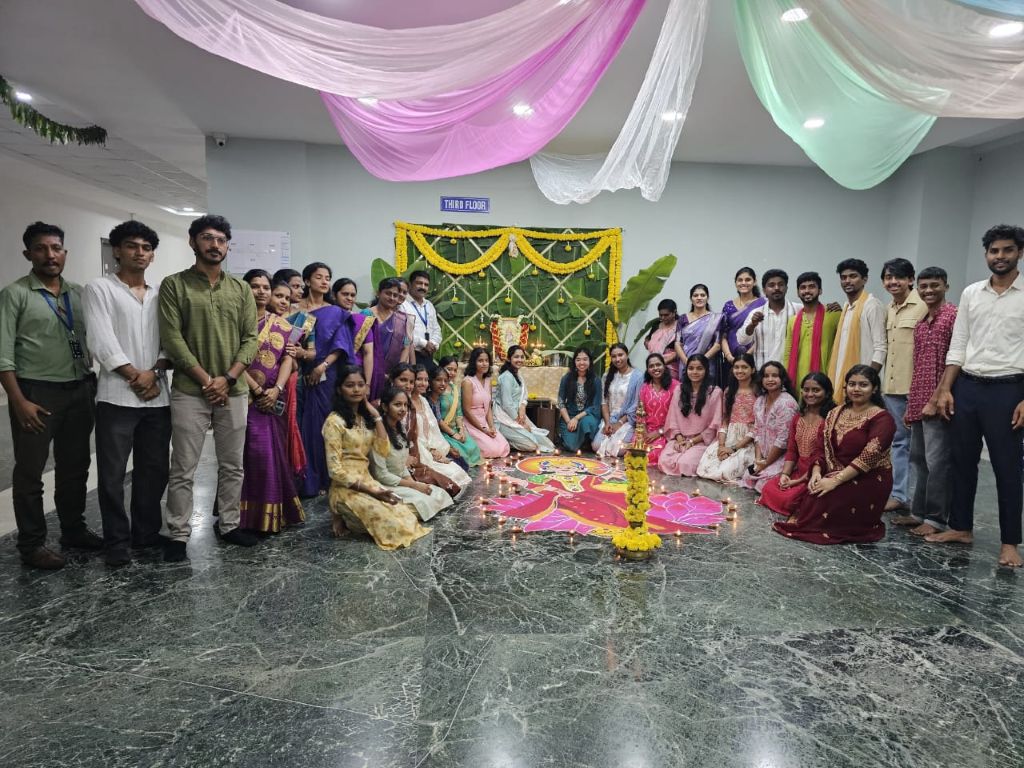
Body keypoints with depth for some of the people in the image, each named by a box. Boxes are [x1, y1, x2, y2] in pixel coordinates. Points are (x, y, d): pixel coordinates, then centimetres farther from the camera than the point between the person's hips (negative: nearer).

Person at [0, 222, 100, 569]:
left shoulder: (78, 293, 10)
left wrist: (93, 384, 5)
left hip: (79, 392, 5)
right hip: (36, 394, -5)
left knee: (75, 467, 14)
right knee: (30, 473, 5)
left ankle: (74, 529, 28)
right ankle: (32, 544, 16)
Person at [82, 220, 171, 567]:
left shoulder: (161, 293, 14)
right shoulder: (99, 289, 1)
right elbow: (102, 342, -9)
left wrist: (155, 372, -9)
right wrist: (136, 376, -11)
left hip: (158, 396, 4)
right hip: (117, 396, -4)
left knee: (154, 469, 10)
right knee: (112, 474, 2)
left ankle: (147, 533, 24)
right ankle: (117, 542, 14)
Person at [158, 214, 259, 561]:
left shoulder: (241, 289, 9)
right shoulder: (174, 285, 0)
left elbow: (250, 339, 3)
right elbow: (172, 339, -8)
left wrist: (227, 379, -9)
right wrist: (206, 379, -13)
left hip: (234, 391, 3)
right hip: (189, 392, -3)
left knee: (232, 465, 12)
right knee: (183, 469, 3)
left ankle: (229, 524, 26)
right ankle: (177, 534, 15)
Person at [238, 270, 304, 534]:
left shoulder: (281, 324, 11)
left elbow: (288, 359, 3)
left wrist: (276, 389, -12)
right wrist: (258, 391, -14)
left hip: (275, 398, 3)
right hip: (246, 397, -3)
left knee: (275, 453, 5)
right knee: (255, 453, -5)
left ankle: (273, 513, 16)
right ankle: (252, 515, 7)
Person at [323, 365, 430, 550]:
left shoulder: (365, 418, 10)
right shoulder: (334, 421, -13)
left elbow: (384, 450, -3)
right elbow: (335, 470, -16)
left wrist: (376, 416, -5)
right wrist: (371, 491, -18)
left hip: (368, 481, 7)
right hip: (347, 489, -7)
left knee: (406, 514, -11)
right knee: (392, 523, -22)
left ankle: (351, 515, 7)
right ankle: (343, 518, 0)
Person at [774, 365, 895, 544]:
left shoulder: (882, 418, -10)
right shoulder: (835, 413, 10)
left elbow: (869, 456, -21)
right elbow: (821, 447, 4)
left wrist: (835, 480, -27)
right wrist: (817, 472, -15)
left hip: (869, 481, -5)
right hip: (835, 476, 5)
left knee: (822, 497, -26)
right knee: (813, 490, -24)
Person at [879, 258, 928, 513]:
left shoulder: (924, 305, -9)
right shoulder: (888, 309, 14)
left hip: (915, 384, -7)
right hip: (891, 384, 7)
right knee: (899, 441, 12)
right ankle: (899, 494, 20)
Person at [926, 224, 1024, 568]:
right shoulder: (970, 293, 8)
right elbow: (957, 346, 9)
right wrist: (945, 389, 2)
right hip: (966, 387, 4)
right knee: (962, 461, 11)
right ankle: (961, 527, 25)